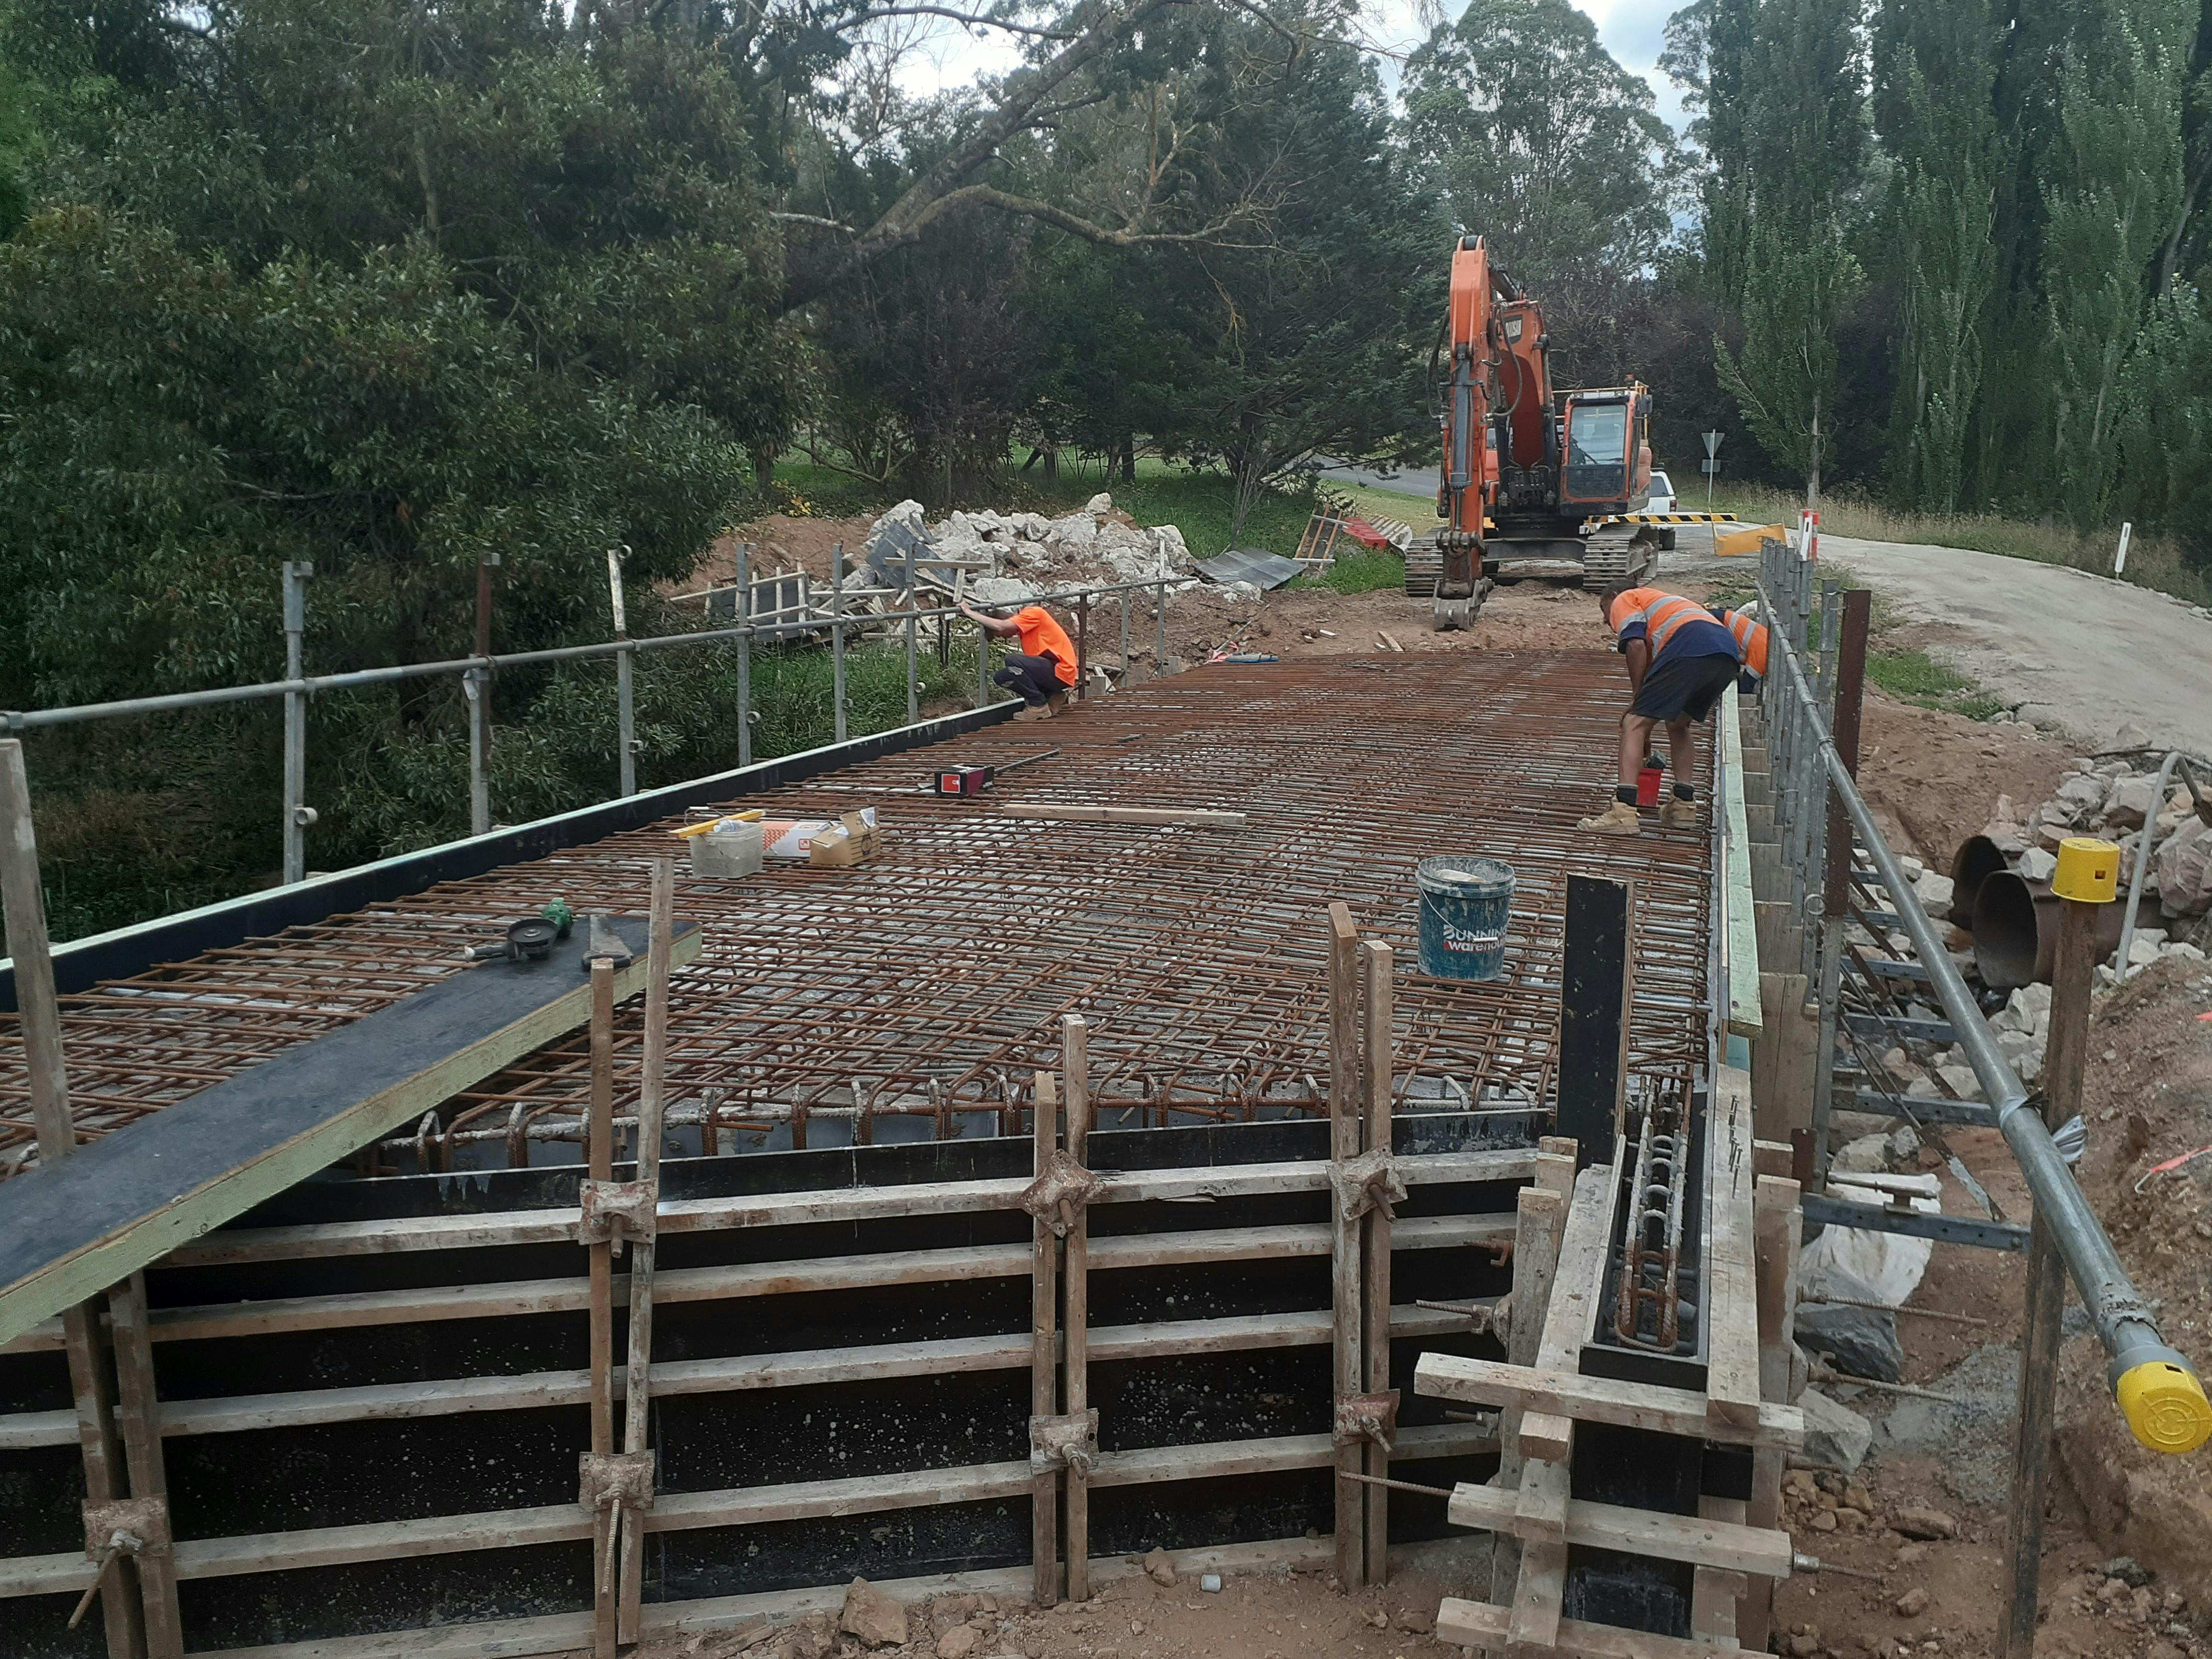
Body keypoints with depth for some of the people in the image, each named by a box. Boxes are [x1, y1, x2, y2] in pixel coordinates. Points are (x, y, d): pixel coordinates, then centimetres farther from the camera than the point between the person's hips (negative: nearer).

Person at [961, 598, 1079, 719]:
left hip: (1060, 672, -10)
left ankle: (1039, 706, -9)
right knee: (1001, 677, 4)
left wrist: (970, 613, -16)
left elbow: (1000, 627, -23)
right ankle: (1051, 697, 8)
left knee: (1012, 660, -24)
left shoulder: (1034, 613, -11)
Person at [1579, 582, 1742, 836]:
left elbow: (1636, 644, -1)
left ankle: (1623, 812, -13)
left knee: (1633, 724, -3)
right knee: (1678, 725, 28)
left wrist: (1636, 698, 8)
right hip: (1728, 655, 8)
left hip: (1689, 649, -8)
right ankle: (1684, 806, 22)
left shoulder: (1623, 600, 21)